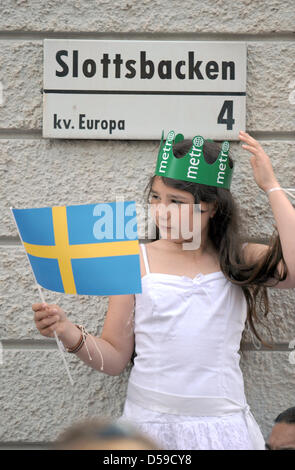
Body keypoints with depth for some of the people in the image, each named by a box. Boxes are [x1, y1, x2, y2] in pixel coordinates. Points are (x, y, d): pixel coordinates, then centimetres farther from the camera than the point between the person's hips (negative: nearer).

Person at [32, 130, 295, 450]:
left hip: (221, 425, 0)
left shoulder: (241, 261, 1)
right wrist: (69, 334, -17)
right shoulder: (136, 261, 1)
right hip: (147, 423, 0)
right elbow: (115, 358, 3)